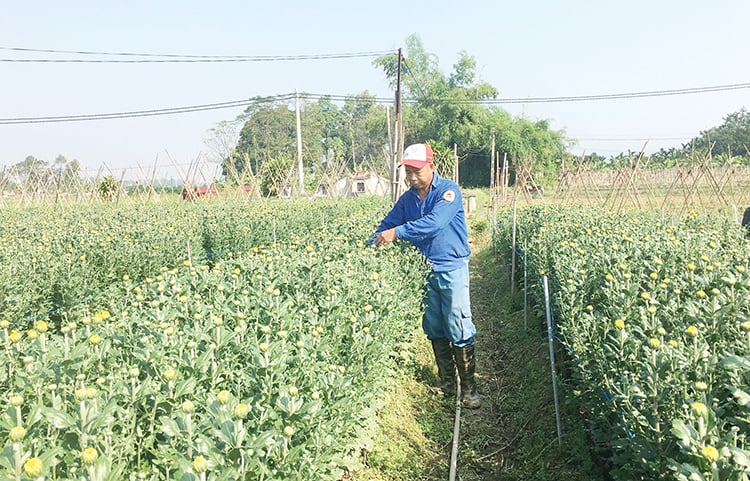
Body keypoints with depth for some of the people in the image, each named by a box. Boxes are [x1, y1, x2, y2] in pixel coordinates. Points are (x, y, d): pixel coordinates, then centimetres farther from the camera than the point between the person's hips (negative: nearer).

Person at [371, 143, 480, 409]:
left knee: (460, 330, -5)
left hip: (452, 269, -6)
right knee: (434, 330, 12)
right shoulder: (407, 199, 7)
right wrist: (373, 247, -11)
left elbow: (435, 222, -27)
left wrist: (398, 232, -31)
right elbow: (387, 225, 9)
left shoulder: (448, 190, -12)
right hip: (422, 270, 6)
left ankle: (469, 387, 6)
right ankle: (447, 382, 25)